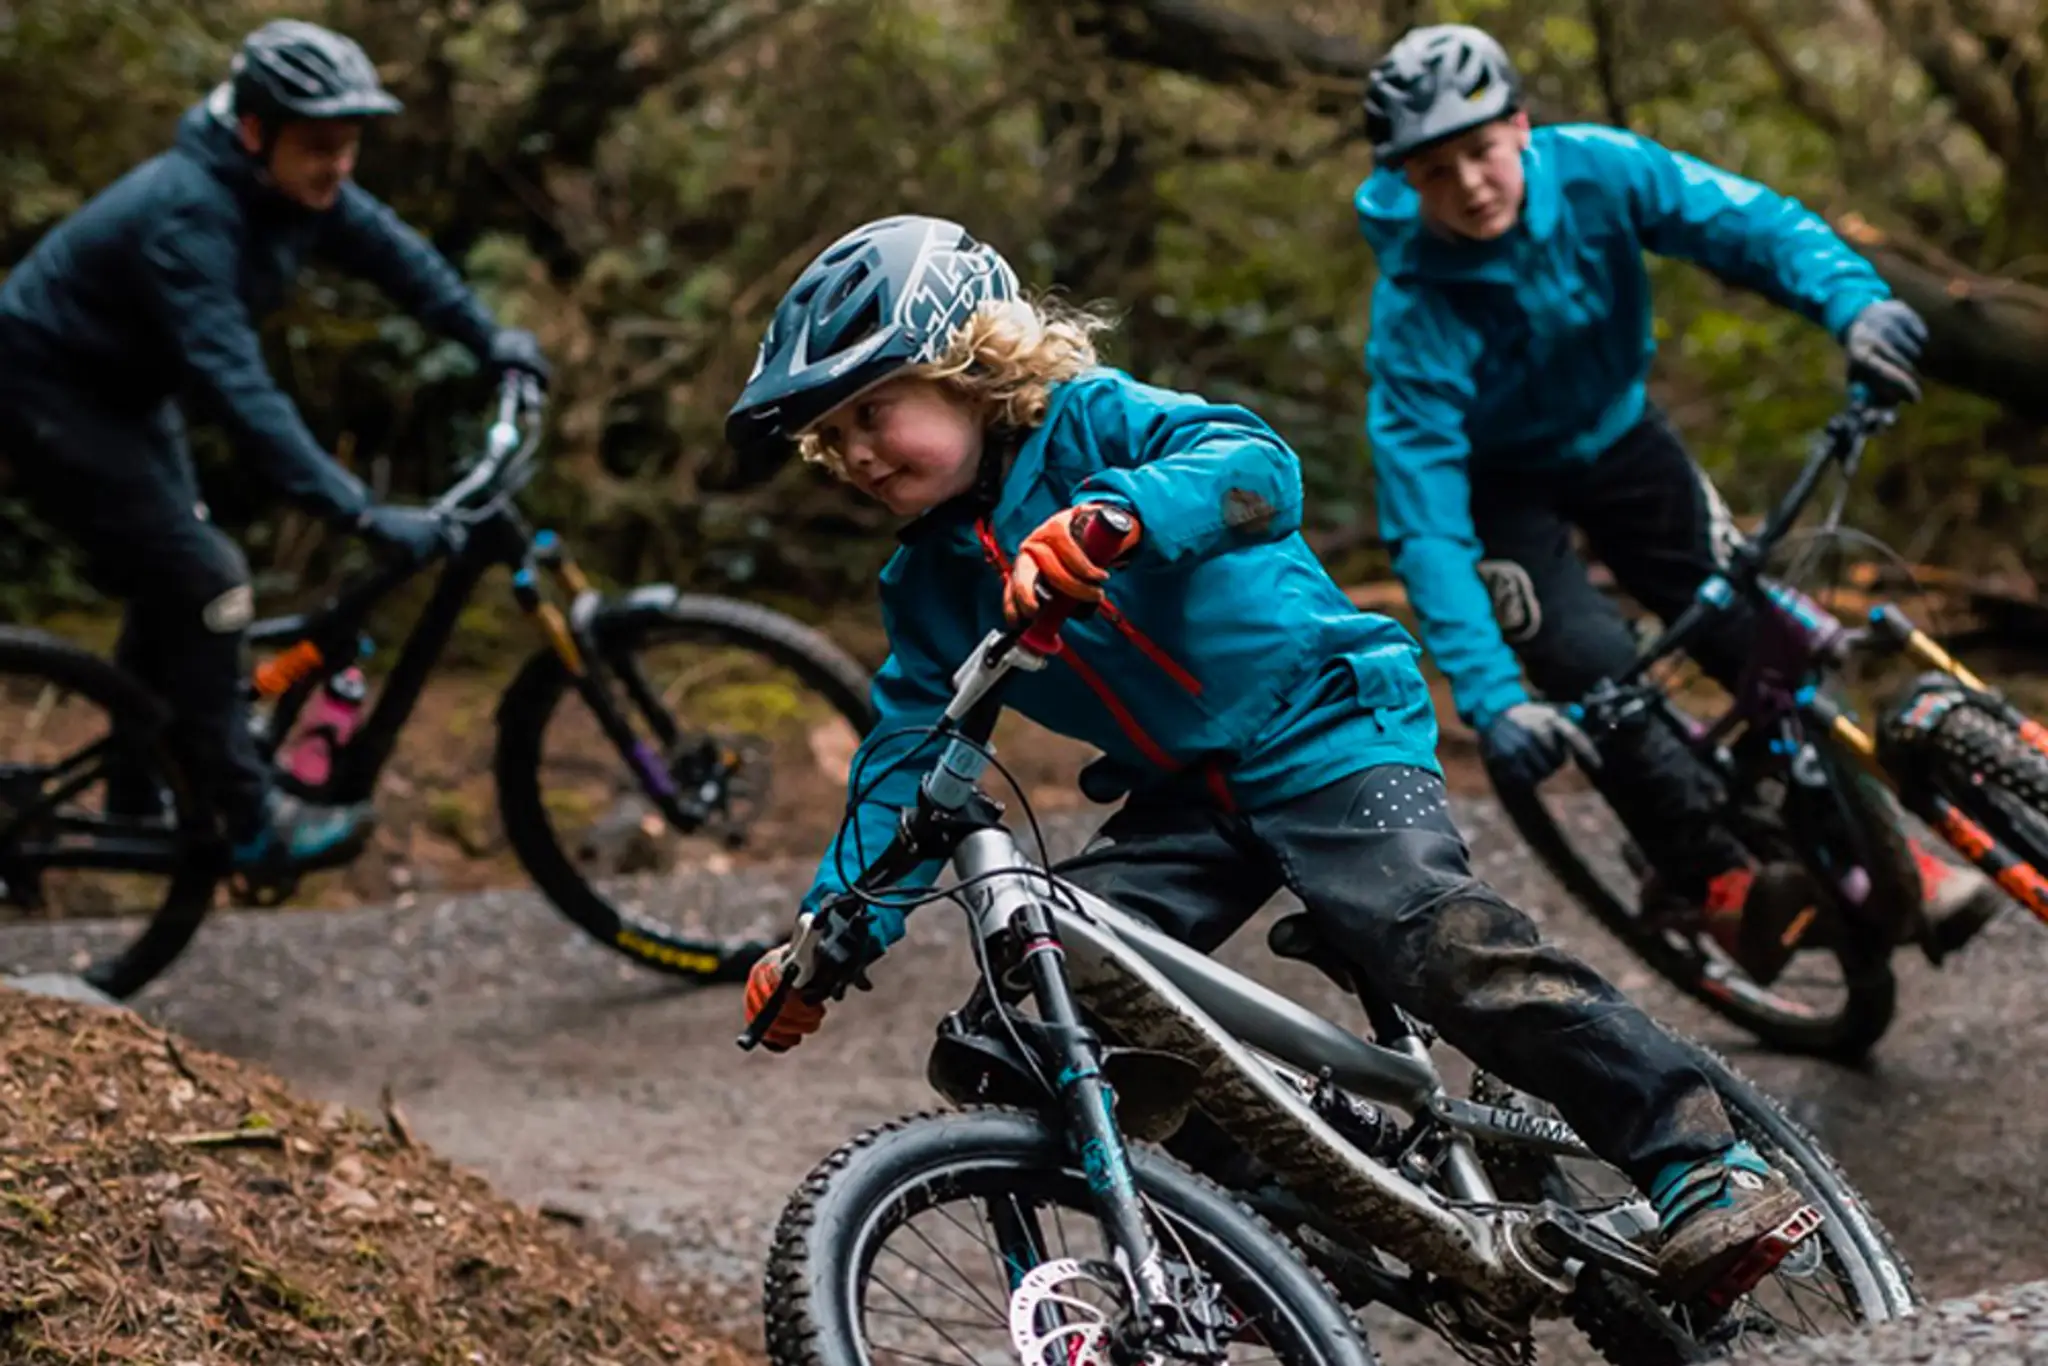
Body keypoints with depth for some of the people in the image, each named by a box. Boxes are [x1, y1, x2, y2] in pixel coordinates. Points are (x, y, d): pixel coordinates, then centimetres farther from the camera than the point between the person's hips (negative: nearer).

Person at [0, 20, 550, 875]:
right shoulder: (185, 217, -35)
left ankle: (135, 799, 31)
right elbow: (239, 391, -43)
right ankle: (252, 826, -6)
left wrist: (488, 338, 1)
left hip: (128, 392, 9)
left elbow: (389, 250, 7)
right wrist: (362, 515, -46)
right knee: (205, 586, -13)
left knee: (173, 587, 15)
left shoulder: (292, 182, -10)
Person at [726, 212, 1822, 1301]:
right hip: (1181, 800, 8)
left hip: (1323, 732, -7)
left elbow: (1257, 466, -28)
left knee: (1442, 946, -29)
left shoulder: (1090, 419, -10)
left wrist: (1110, 515, -47)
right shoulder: (930, 579, 10)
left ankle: (1702, 1164, -24)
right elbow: (907, 758, 9)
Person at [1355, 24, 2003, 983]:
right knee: (1596, 670, -24)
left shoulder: (1594, 172, -25)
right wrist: (1491, 701, -46)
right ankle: (1716, 881, -8)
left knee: (1756, 630, -8)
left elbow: (1748, 221, -27)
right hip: (1498, 485, -3)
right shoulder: (1415, 317, -33)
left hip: (1614, 433, 3)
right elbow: (1426, 524, -36)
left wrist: (1854, 300, -49)